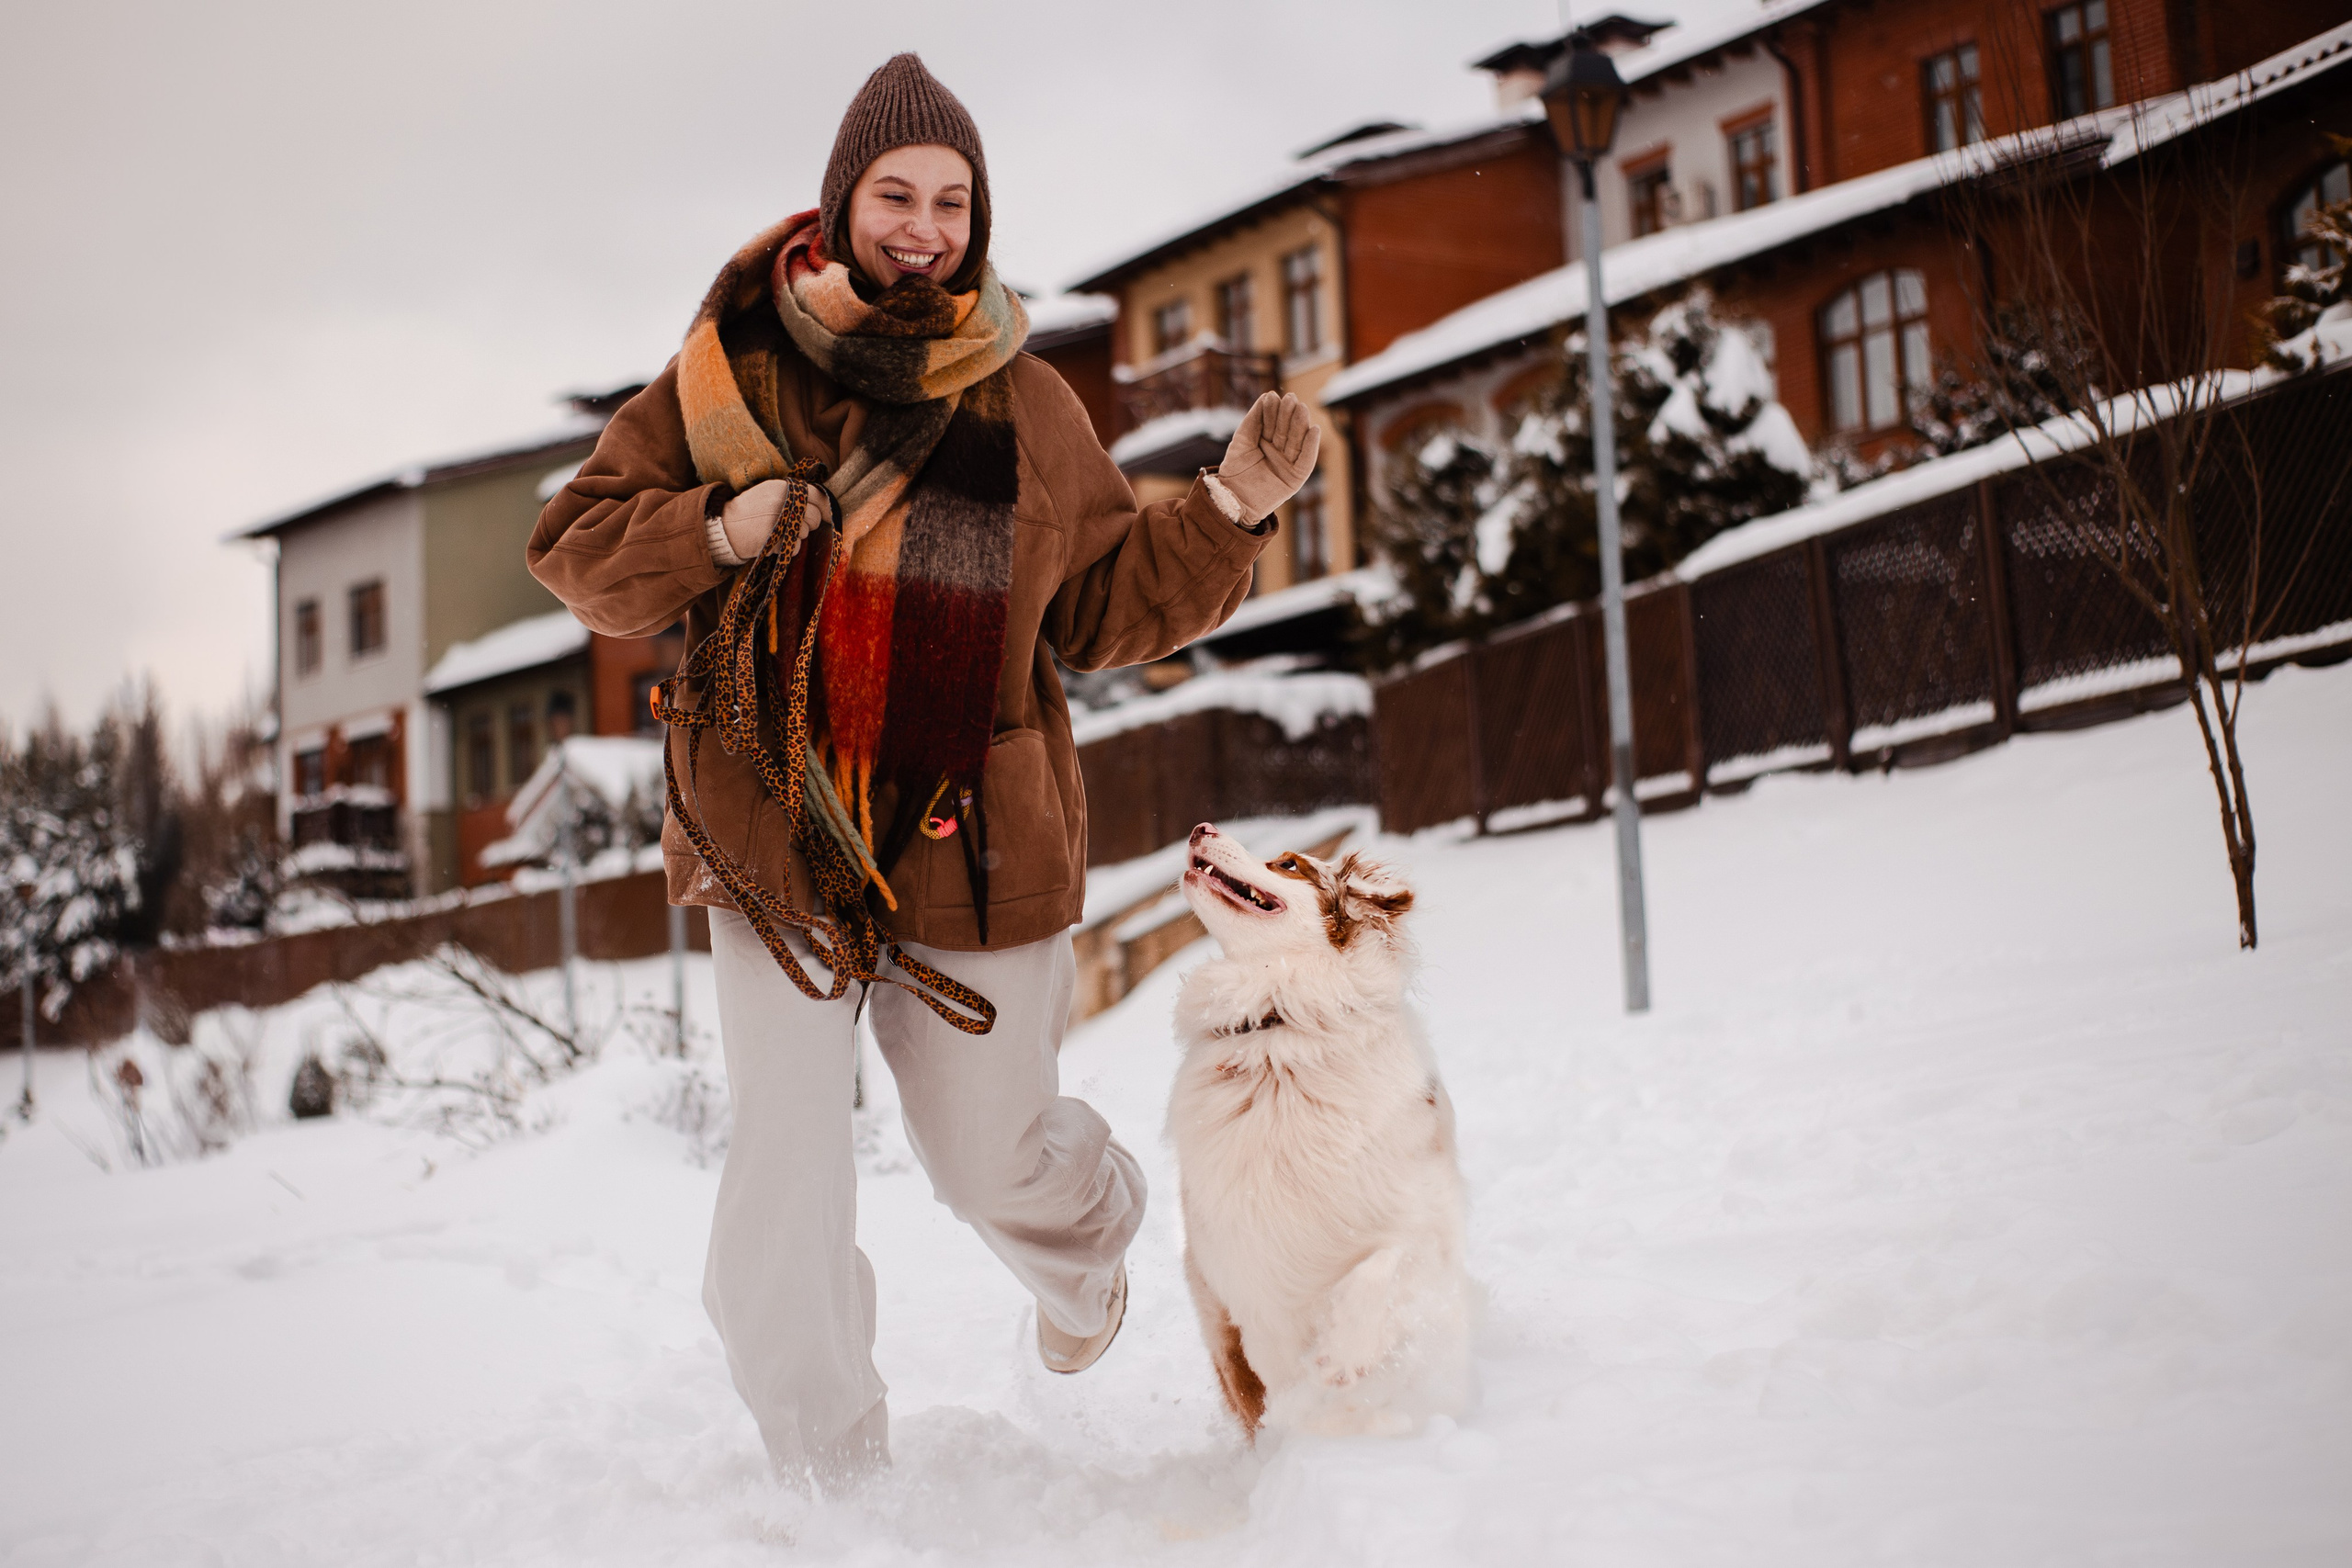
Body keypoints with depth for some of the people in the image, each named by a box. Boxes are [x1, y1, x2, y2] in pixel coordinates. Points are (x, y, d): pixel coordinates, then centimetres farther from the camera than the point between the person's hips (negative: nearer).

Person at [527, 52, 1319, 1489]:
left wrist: (1234, 507, -6)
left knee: (992, 1156, 14)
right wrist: (718, 533, -19)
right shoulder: (730, 369, -2)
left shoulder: (1027, 407, 1)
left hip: (972, 843, 1)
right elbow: (577, 548, 0)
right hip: (775, 833, 0)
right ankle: (836, 1482, 14)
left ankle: (1087, 1248, 53)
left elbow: (1107, 611, 7)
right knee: (784, 1165, -6)